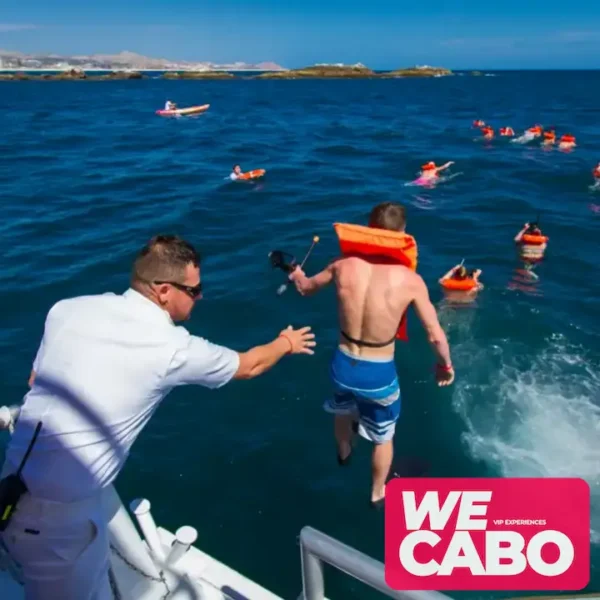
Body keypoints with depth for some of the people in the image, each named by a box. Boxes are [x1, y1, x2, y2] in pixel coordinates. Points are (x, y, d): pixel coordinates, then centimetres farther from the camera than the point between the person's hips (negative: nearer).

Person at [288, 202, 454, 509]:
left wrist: (297, 275, 33)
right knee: (383, 437, 26)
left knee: (343, 412, 38)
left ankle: (343, 453, 69)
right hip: (379, 372, -3)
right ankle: (377, 494, 50)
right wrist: (445, 364, 7)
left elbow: (306, 288, 9)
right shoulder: (410, 280, -21)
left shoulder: (344, 265, -12)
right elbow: (436, 336, -15)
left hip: (343, 363, 4)